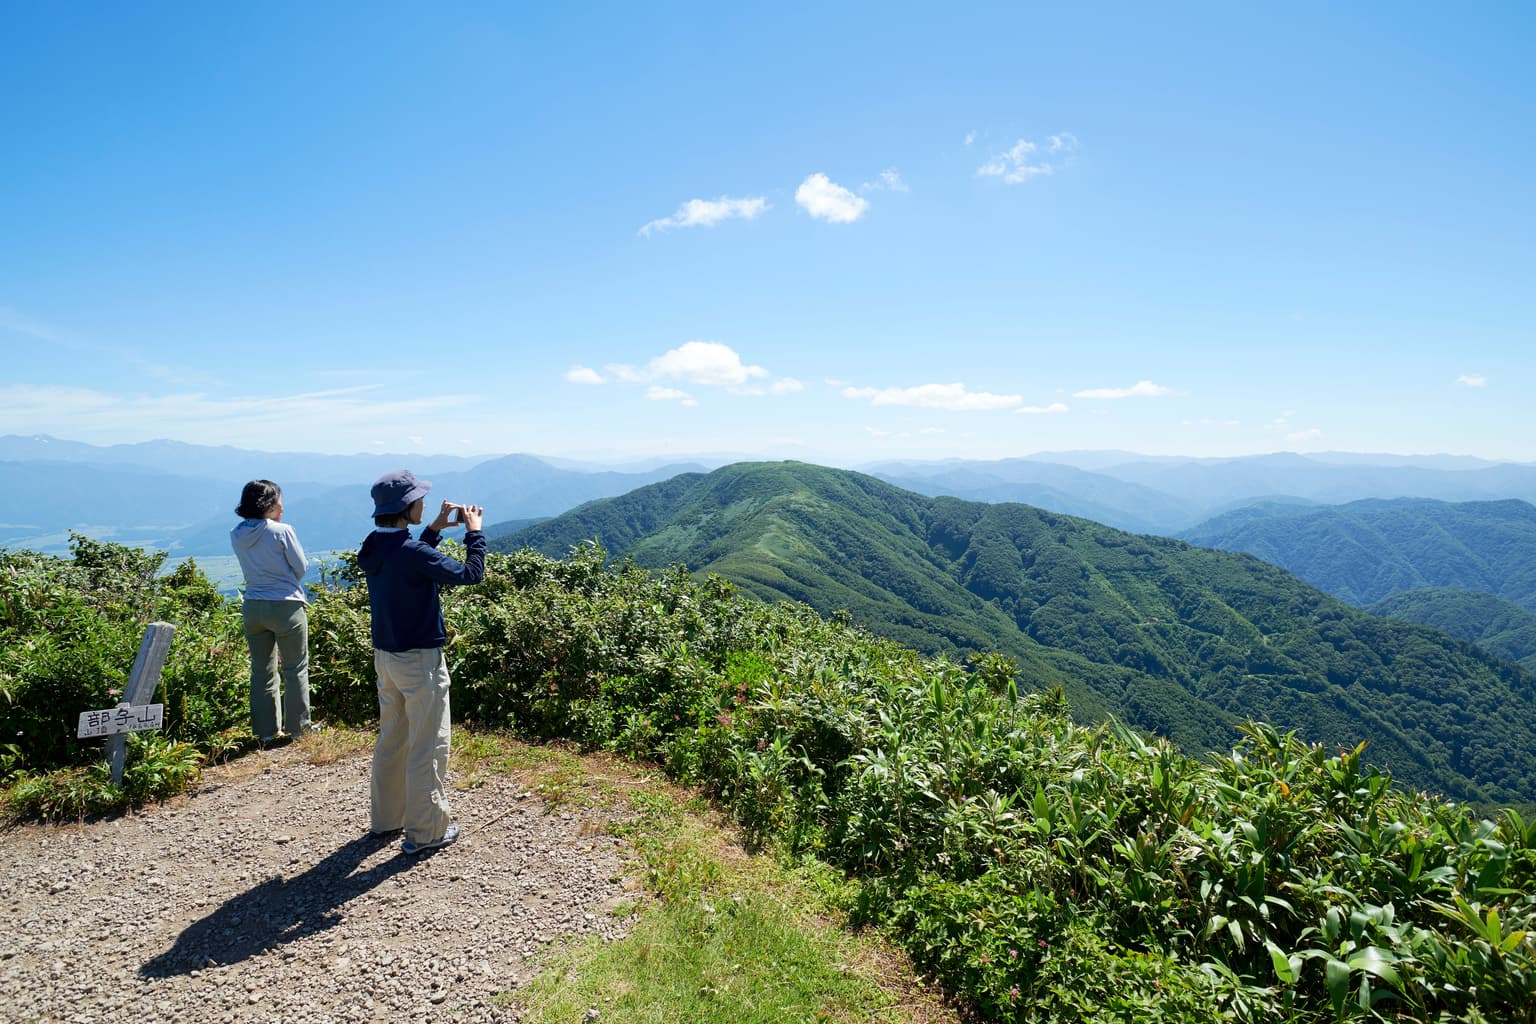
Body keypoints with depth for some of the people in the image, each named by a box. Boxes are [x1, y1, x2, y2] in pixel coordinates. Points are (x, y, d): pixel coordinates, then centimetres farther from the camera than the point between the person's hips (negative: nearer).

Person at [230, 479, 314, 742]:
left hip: (253, 607, 5)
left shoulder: (236, 535, 2)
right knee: (296, 668, 8)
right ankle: (298, 725, 14)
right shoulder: (282, 531, -14)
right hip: (286, 606, -5)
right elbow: (301, 568, -6)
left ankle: (265, 730, 18)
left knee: (261, 670, 13)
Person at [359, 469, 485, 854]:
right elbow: (471, 573, -21)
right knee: (428, 747, 3)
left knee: (391, 739, 20)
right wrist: (474, 532, -9)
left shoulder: (374, 548, 2)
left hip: (386, 656, 9)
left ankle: (386, 817, 33)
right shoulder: (412, 553, -24)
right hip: (420, 661, -9)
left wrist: (435, 529, 13)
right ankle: (425, 831, 12)